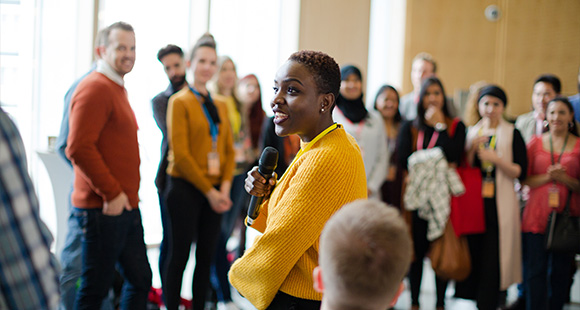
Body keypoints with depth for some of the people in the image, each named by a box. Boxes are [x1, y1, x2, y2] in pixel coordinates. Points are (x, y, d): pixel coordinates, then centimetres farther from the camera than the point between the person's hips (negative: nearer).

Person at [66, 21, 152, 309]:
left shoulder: (117, 88, 18)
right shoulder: (94, 88, -14)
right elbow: (78, 148, -23)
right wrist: (111, 193, -20)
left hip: (126, 206, 10)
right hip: (103, 209, -10)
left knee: (140, 279, 14)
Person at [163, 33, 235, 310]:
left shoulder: (220, 105, 14)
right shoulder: (180, 101, -4)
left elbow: (228, 150, 12)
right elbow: (180, 153, -10)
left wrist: (224, 187, -4)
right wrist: (208, 191, -11)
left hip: (214, 191, 6)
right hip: (185, 188, -5)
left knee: (206, 256, 7)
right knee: (179, 255, -2)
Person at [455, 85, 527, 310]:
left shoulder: (512, 135, 3)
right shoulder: (470, 132, 12)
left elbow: (521, 173, -3)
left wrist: (496, 159, -14)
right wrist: (472, 149, -7)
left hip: (499, 205, -3)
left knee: (493, 257, -6)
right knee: (470, 252, 0)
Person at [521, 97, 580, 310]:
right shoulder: (535, 143, 8)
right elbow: (524, 179, 6)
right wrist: (547, 176, -10)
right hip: (537, 216, 0)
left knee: (560, 272, 5)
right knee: (535, 271, -3)